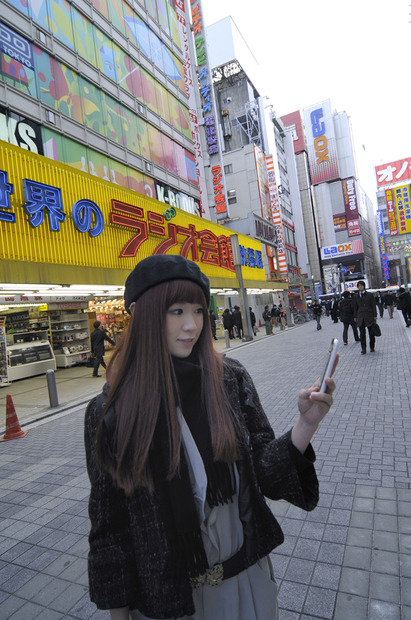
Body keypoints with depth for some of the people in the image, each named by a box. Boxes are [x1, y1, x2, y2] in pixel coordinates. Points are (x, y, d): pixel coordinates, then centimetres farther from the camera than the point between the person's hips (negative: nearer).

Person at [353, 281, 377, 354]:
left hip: (369, 316, -1)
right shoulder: (356, 296, 9)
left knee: (371, 333, 7)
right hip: (360, 317, 2)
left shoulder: (370, 295, 2)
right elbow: (355, 307, 13)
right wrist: (355, 317, 10)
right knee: (362, 334, -3)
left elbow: (374, 306, 1)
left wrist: (375, 316, -4)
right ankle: (363, 349, 0)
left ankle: (372, 347, 20)